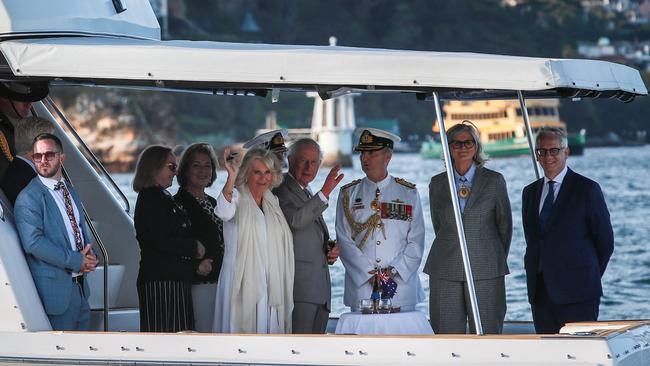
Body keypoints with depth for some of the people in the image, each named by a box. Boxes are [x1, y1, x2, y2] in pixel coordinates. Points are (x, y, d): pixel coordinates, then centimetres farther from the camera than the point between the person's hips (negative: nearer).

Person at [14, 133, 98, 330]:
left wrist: (89, 256, 1)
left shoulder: (70, 191, 16)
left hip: (80, 286, 8)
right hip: (56, 289, -8)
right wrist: (76, 261, -18)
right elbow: (34, 243, -21)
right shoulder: (28, 198, -11)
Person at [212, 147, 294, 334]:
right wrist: (231, 178, -37)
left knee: (268, 329, 2)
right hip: (242, 283, -5)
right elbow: (224, 212, -28)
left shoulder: (273, 202, 16)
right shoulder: (237, 197, -3)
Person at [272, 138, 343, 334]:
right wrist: (325, 193, -29)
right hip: (298, 288, -9)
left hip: (321, 290, 9)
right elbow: (295, 220, -26)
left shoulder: (309, 194, 22)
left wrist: (331, 250, 10)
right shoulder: (280, 191, -7)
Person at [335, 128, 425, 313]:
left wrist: (394, 270, -10)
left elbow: (416, 241, 3)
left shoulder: (408, 193, 7)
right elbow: (344, 240, 1)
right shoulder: (348, 194, 8)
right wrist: (369, 273, -10)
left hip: (401, 285, 0)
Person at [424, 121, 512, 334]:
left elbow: (505, 225, 9)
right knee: (448, 333, 1)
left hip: (485, 270, -2)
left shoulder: (494, 181, 3)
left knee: (486, 332, -3)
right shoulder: (437, 184, 9)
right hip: (445, 272, 2)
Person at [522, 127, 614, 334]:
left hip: (577, 293, -5)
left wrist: (588, 277, 6)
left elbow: (605, 241, 1)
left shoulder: (587, 189, -2)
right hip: (540, 292, 5)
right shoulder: (530, 192, 16)